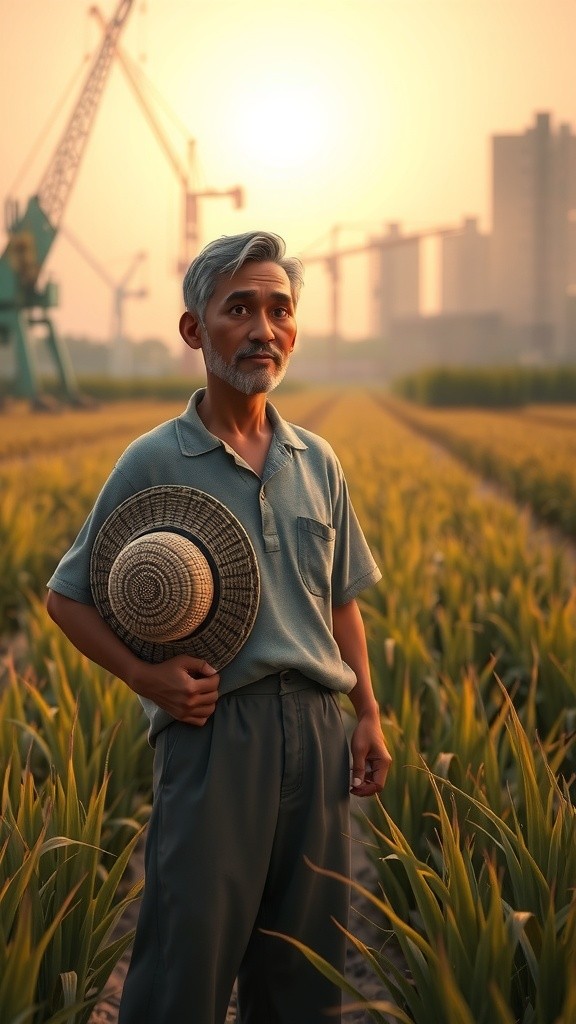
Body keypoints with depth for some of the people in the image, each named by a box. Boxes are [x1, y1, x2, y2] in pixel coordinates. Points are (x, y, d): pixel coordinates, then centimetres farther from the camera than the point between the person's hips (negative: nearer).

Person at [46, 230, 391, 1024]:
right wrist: (146, 676, -11)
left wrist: (369, 715, 10)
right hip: (215, 728, -4)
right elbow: (68, 598, 3)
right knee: (190, 954, -2)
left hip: (317, 728, 5)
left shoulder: (318, 463, 11)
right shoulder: (154, 464, -3)